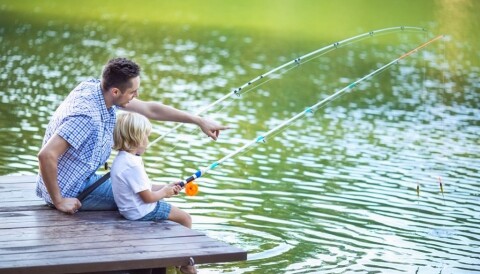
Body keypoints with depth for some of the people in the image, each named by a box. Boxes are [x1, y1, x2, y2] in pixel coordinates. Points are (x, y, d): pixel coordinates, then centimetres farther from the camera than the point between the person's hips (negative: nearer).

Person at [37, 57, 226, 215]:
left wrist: (199, 121, 5)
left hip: (82, 178, 9)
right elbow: (46, 155, -36)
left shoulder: (96, 87, -4)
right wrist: (58, 201, -27)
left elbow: (150, 109, 4)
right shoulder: (86, 115, -32)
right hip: (70, 191, -9)